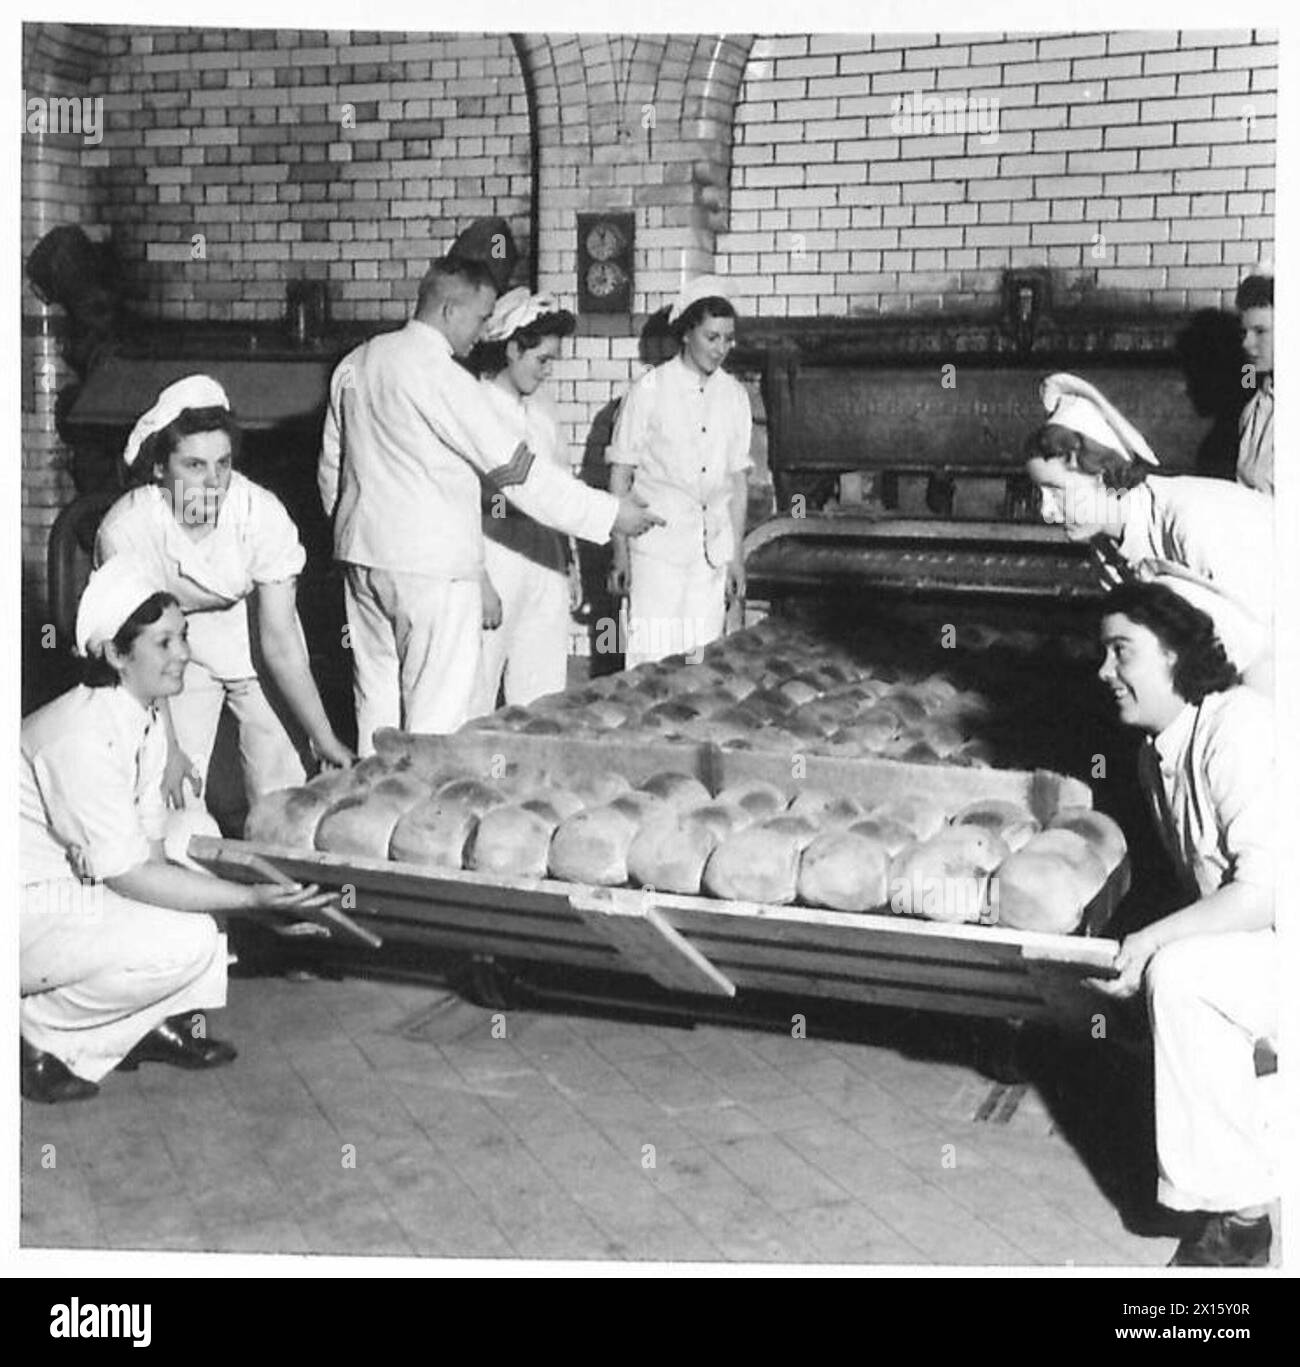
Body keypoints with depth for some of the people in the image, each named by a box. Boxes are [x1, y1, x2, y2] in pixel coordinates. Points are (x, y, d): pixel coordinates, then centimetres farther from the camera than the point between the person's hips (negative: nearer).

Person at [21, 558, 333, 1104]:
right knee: (186, 942, -22)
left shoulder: (143, 720, 2)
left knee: (195, 829, 1)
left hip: (69, 882, 9)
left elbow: (151, 840, 0)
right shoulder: (84, 735, -27)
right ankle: (44, 1035, -2)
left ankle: (161, 1021, 5)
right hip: (26, 909, -9)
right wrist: (253, 897, -25)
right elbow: (126, 873, -25)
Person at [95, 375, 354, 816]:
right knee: (181, 783, -10)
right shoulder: (124, 531, -30)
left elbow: (280, 642, -24)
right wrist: (167, 750, -26)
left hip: (246, 618, 1)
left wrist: (324, 739, -23)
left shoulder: (262, 513, -29)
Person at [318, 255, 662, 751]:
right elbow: (515, 470, -15)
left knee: (376, 703, 14)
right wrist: (609, 513, -9)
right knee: (435, 716, -1)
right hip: (431, 566, -8)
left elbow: (331, 465, 17)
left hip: (362, 558, 8)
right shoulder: (440, 376, -15)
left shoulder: (356, 363, 10)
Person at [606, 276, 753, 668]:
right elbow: (621, 474, -1)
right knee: (652, 656, -5)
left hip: (713, 549, 4)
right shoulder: (651, 389, -3)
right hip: (658, 545, -4)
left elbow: (737, 478, 13)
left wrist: (736, 555, 11)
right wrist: (620, 552, -4)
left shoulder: (734, 395, 9)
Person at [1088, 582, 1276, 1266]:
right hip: (1249, 947, 10)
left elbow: (1266, 890, -27)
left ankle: (1237, 1215, -15)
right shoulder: (1159, 748, 7)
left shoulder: (1238, 729, -21)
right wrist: (1142, 949, -1)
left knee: (1177, 975, -26)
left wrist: (1153, 941, -23)